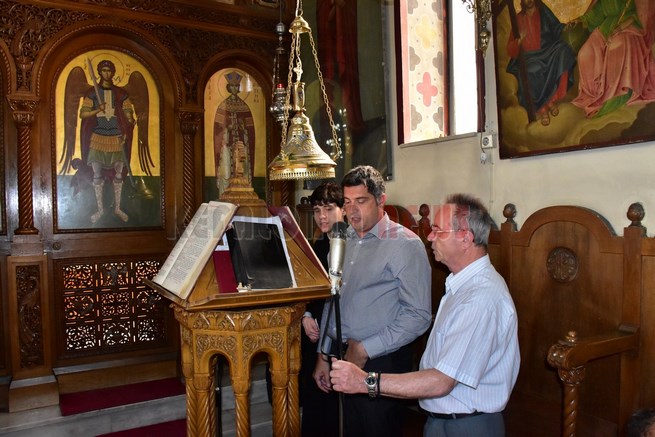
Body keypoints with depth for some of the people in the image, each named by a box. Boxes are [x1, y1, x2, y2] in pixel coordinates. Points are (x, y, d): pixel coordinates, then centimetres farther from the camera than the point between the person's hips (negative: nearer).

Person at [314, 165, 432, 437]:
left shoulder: (406, 245, -12)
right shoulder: (344, 240, 9)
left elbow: (418, 316, -17)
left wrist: (365, 349, -16)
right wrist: (323, 355, 13)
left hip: (380, 361, -6)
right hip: (343, 355, 6)